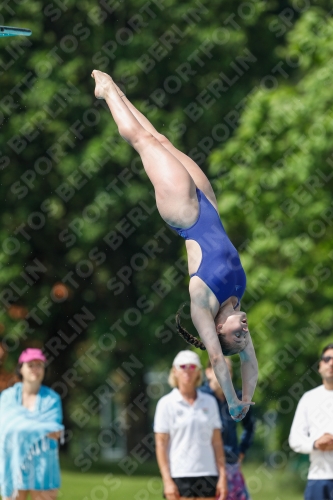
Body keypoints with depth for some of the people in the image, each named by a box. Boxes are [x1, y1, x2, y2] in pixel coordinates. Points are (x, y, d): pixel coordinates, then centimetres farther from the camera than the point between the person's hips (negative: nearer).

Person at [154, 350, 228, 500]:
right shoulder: (166, 404, 0)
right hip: (179, 475, -3)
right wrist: (167, 481, -10)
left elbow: (217, 442, 10)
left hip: (207, 475, 3)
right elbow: (161, 445, -3)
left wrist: (222, 476, 3)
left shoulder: (209, 402, 9)